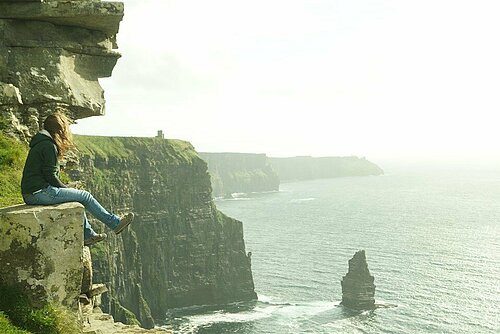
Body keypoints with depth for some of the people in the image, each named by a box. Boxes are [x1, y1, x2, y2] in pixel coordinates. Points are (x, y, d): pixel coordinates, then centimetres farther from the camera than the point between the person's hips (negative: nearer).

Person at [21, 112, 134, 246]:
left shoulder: (40, 144, 18)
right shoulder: (49, 146, -13)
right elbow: (50, 176, -16)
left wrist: (65, 188, 11)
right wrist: (66, 188, -1)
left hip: (31, 194, 10)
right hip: (40, 193, -10)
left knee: (77, 198, 21)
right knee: (85, 196, -2)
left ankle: (88, 235, 24)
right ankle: (115, 223, 7)